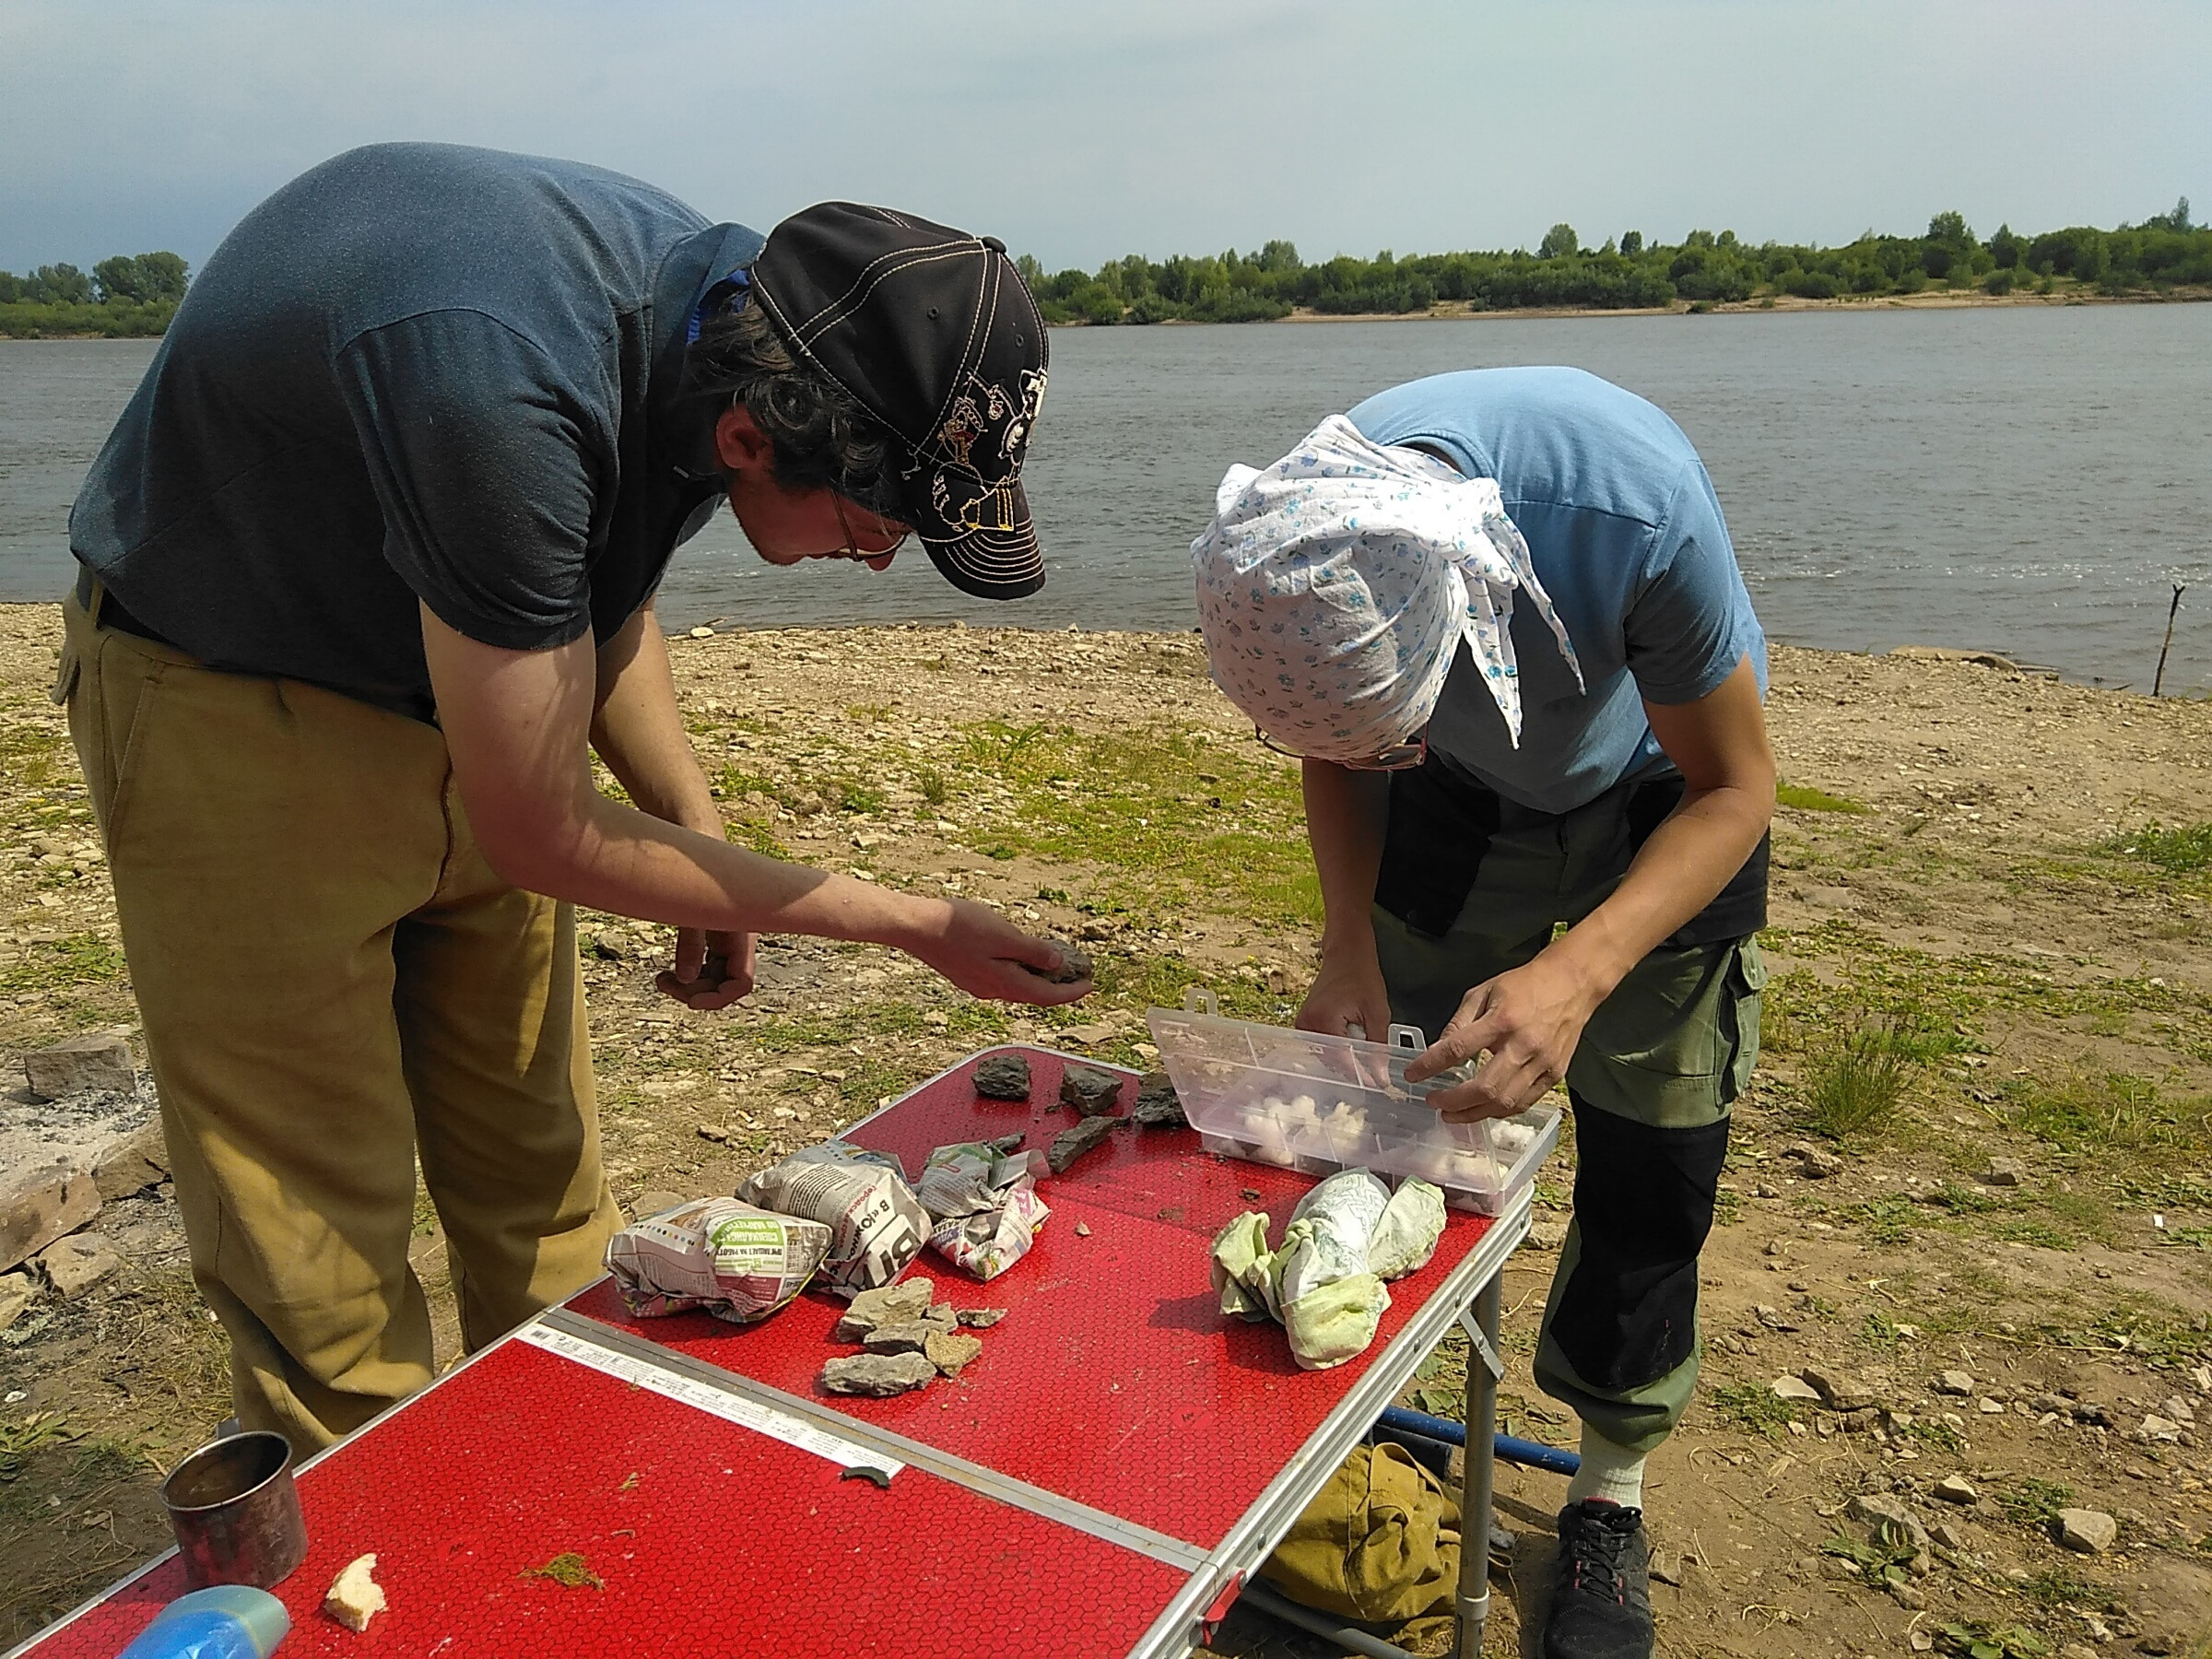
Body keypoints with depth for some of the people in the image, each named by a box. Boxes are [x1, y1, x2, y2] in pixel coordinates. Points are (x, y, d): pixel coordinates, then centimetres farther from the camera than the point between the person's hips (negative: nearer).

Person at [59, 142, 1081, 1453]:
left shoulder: (719, 311, -12)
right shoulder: (497, 395, -38)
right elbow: (545, 838, -27)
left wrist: (703, 846, -2)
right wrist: (911, 925, -20)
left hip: (465, 701, 7)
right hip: (234, 703, -7)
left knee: (543, 1191, 11)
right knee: (322, 1250, -4)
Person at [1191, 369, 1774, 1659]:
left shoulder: (1636, 510, -42)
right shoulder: (1297, 538, -31)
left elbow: (1734, 787, -26)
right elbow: (1342, 753, -9)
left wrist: (1579, 972, -42)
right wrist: (1350, 951, -23)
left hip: (1660, 805, -2)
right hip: (1466, 804, 3)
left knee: (1653, 1165, -2)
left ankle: (1611, 1499, 19)